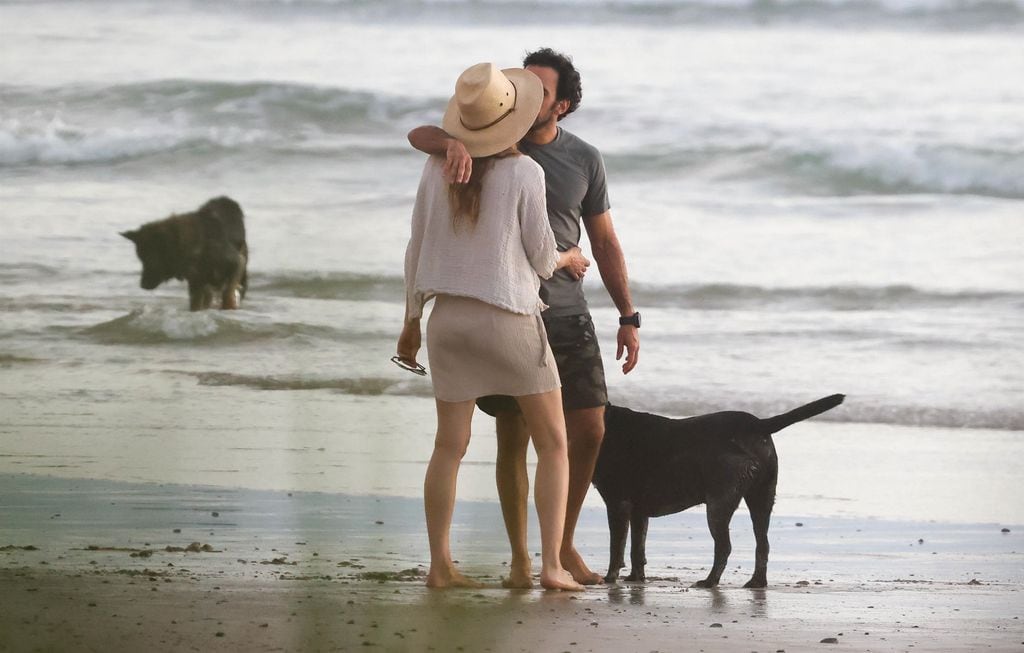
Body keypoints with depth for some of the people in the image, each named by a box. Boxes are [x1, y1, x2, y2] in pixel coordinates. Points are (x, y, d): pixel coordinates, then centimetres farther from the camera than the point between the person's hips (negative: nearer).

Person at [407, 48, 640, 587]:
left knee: (589, 431, -3)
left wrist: (629, 318, 2)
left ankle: (562, 546, 13)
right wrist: (454, 144, -41)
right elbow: (419, 135, -17)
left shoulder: (584, 161, 1)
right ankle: (519, 558, 7)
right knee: (513, 437, -2)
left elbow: (605, 244, 7)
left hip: (566, 314, 2)